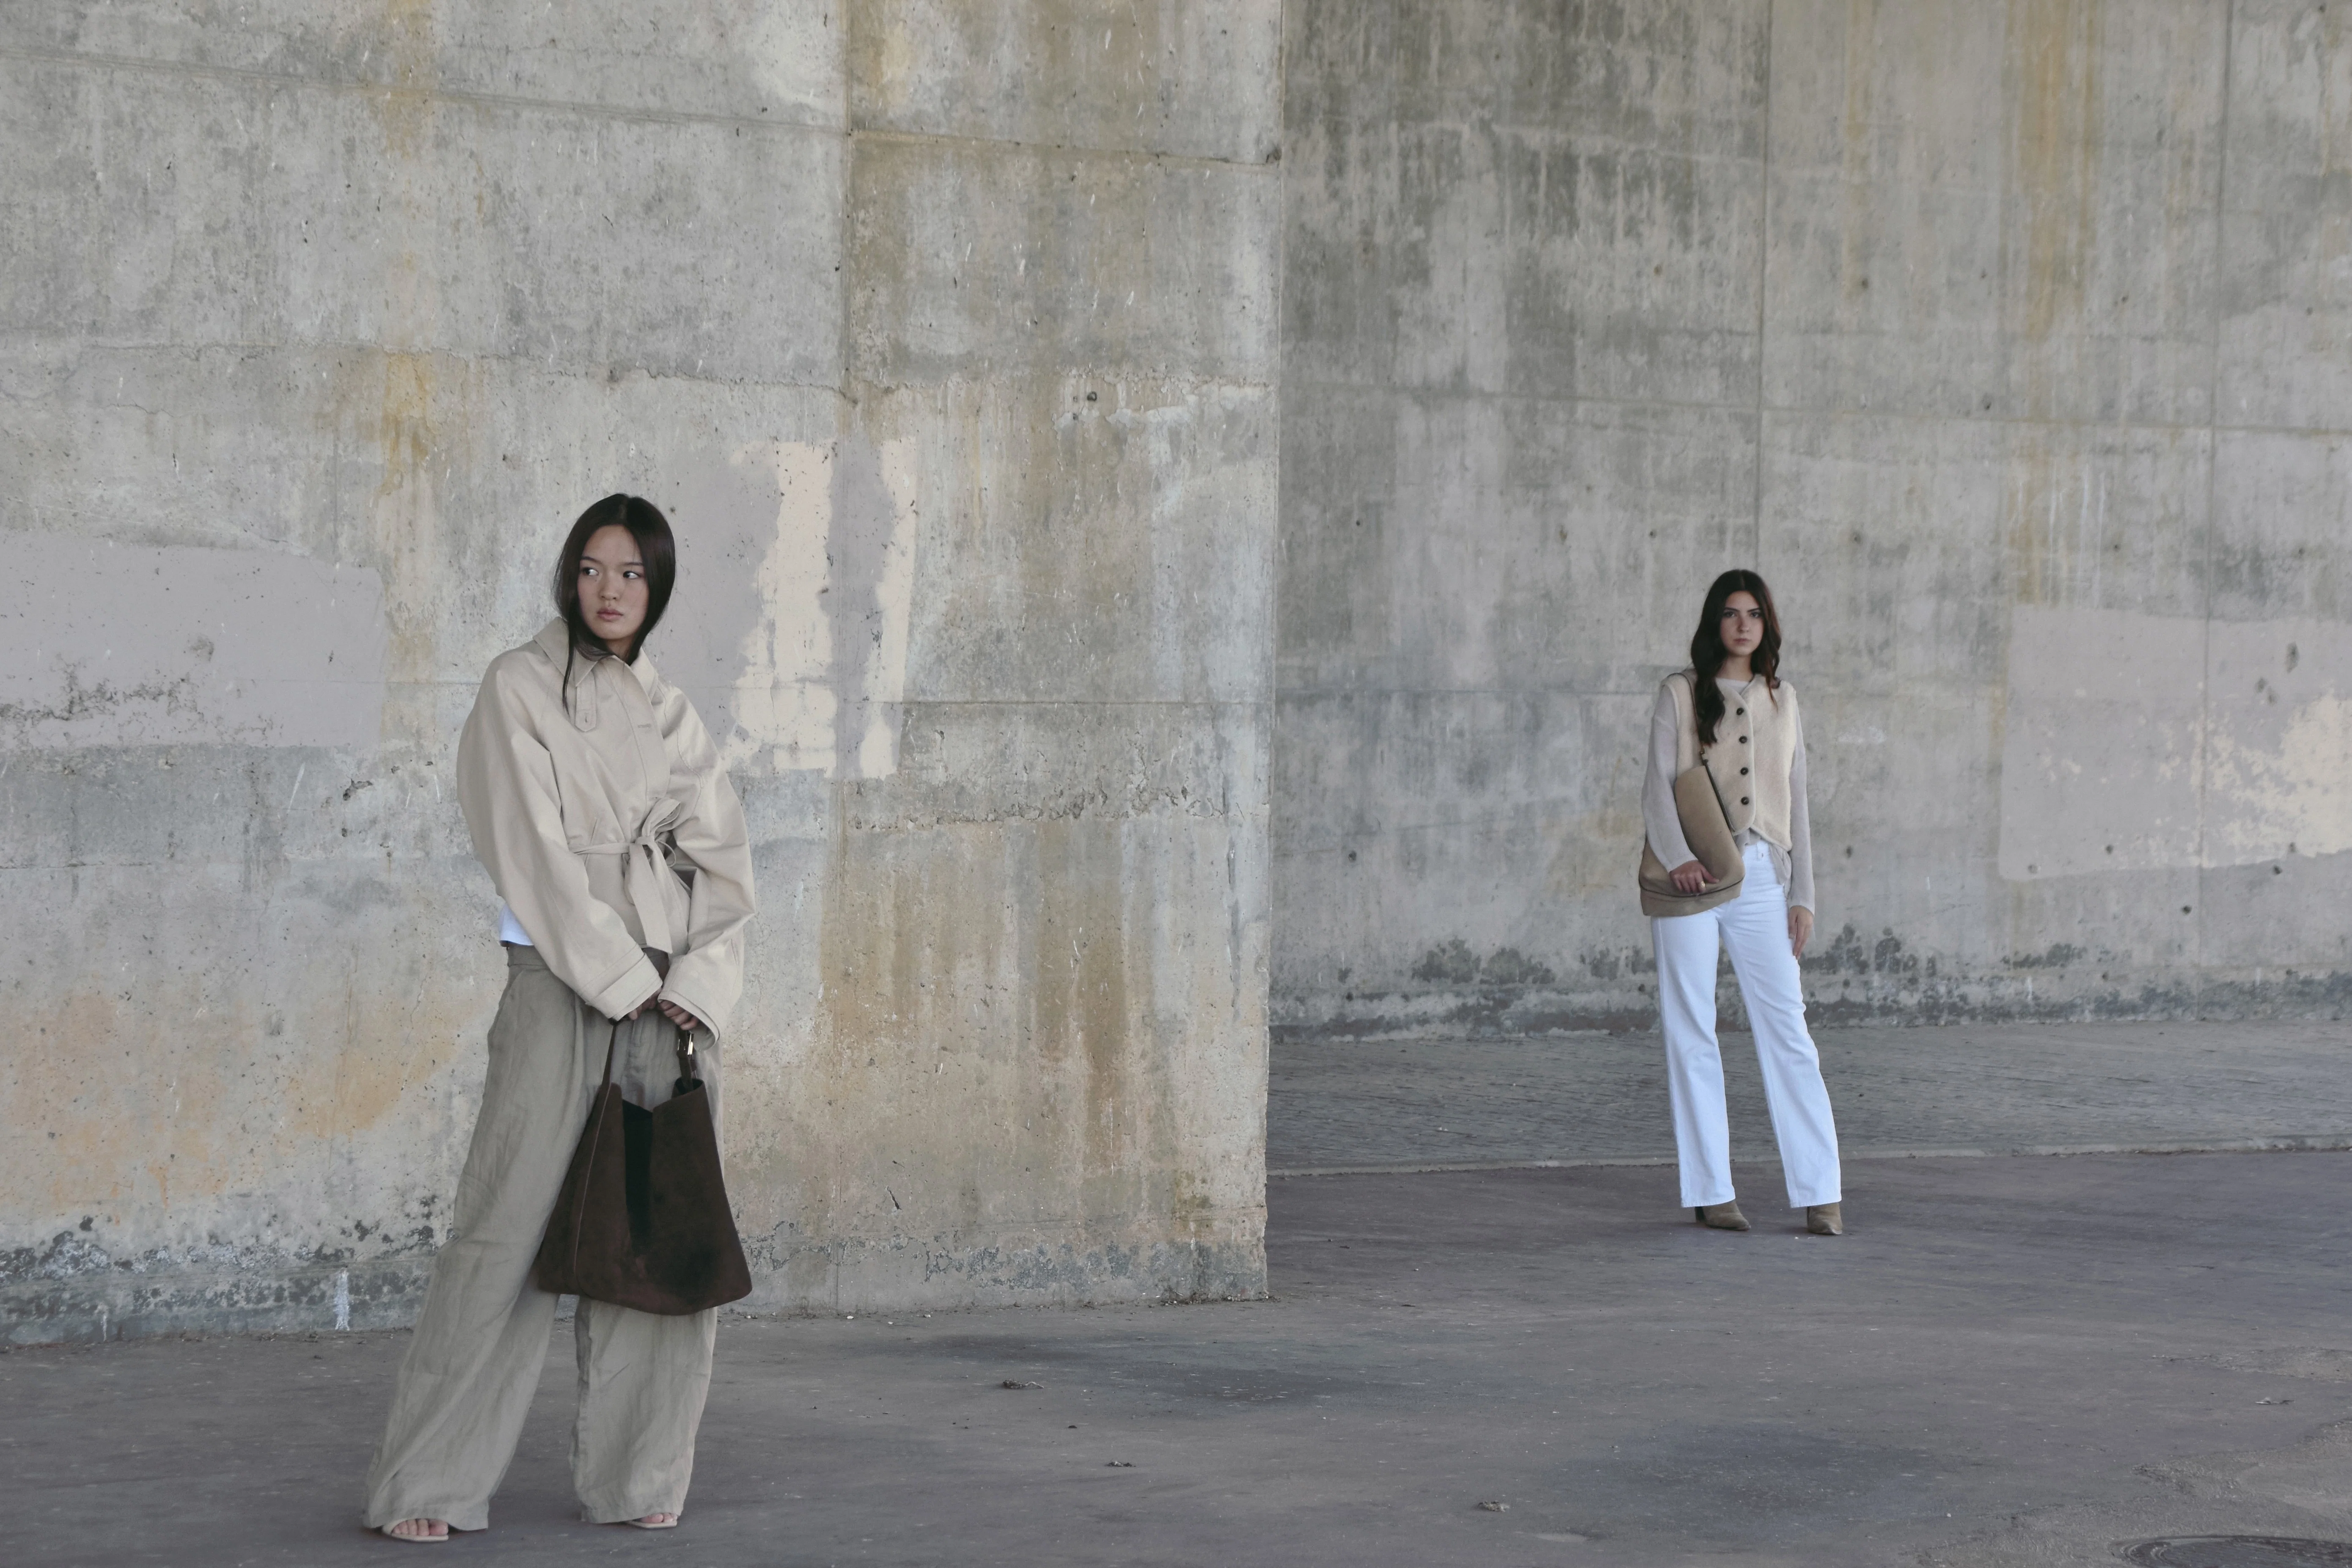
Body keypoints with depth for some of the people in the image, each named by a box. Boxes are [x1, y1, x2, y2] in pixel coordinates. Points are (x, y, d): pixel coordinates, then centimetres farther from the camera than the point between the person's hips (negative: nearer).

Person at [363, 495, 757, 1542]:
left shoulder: (671, 713, 15)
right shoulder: (519, 689, 1)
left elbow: (722, 862, 8)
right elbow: (536, 853, -7)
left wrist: (694, 989, -7)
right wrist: (623, 983, -11)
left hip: (675, 994, 5)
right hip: (563, 983, -5)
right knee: (510, 1227, -9)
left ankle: (634, 1476, 10)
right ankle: (429, 1487, -5)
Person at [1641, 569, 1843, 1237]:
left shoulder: (1782, 700, 15)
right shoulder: (1682, 693, 5)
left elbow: (1795, 803, 15)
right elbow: (1658, 785, -4)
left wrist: (1803, 895, 9)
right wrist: (1677, 857, -21)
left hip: (1760, 876, 2)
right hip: (1690, 880, -2)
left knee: (1787, 1031, -3)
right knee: (1691, 1034, 0)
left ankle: (1819, 1192, -2)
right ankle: (1710, 1191, 5)